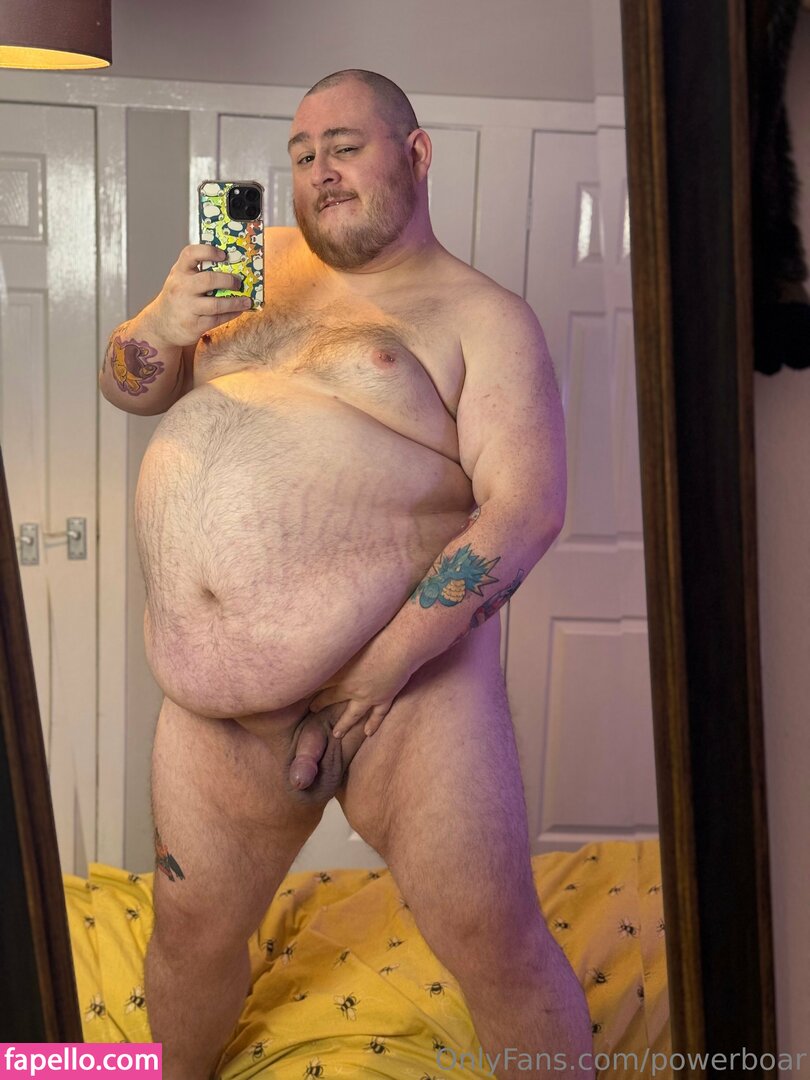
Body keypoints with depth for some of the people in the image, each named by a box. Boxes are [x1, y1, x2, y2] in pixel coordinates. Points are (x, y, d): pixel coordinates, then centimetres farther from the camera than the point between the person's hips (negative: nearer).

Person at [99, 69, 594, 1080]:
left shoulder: (481, 316, -1)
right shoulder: (262, 261, 15)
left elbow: (525, 507, -12)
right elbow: (129, 387, 18)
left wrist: (382, 672, -20)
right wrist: (163, 329, -7)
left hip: (404, 679, -4)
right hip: (211, 707, 5)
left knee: (497, 950, 1)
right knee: (190, 934, 17)